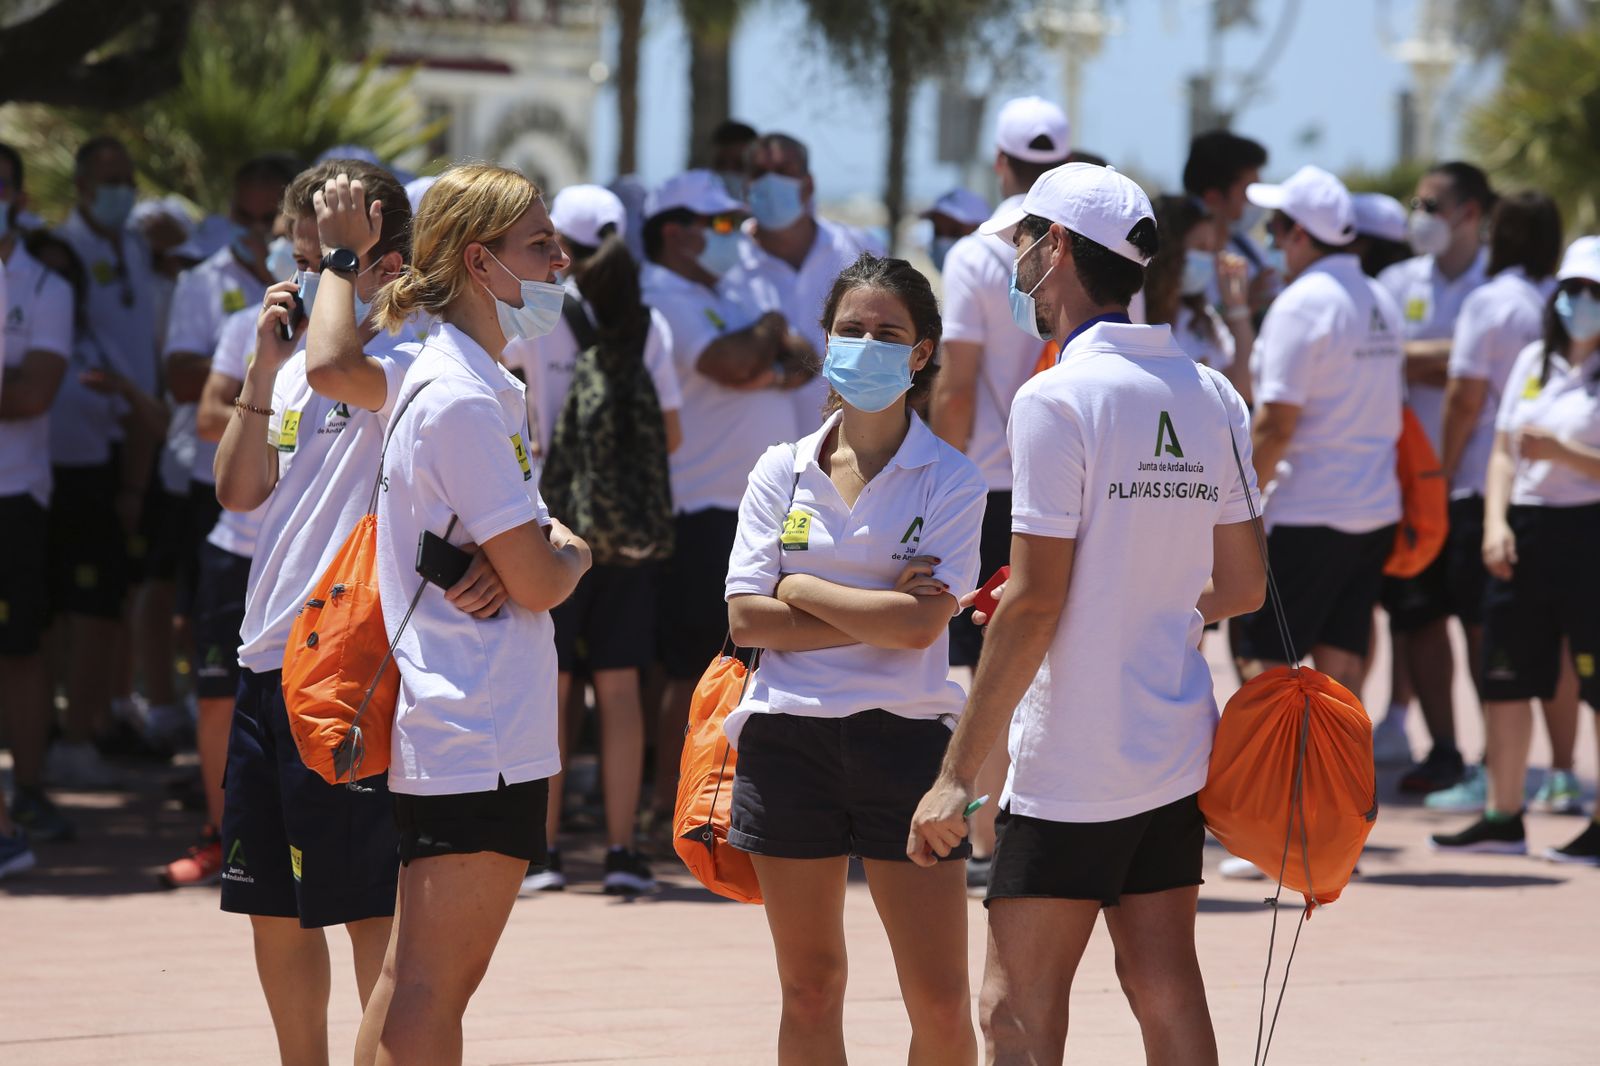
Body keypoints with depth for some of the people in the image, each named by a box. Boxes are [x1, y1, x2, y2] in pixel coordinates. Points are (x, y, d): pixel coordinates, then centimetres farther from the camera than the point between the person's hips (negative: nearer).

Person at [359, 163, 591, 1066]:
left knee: (426, 985, 12)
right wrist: (572, 555, 6)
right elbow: (540, 583, -17)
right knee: (430, 989, -8)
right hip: (477, 737, -10)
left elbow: (535, 547, 18)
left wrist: (543, 548, -6)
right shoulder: (463, 399, -16)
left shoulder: (486, 384, 16)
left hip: (466, 733, 10)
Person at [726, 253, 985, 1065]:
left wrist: (802, 588, -5)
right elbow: (747, 618, -3)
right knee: (810, 993, 9)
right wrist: (874, 614, -10)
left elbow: (919, 625, -13)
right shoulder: (782, 472, 7)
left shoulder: (949, 479, -1)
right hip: (789, 738, 2)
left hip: (904, 735, -2)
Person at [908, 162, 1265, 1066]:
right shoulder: (1212, 396, 7)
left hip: (1072, 763, -7)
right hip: (1178, 749, 7)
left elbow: (1034, 603, -18)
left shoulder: (1059, 399, -14)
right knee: (1167, 992, 10)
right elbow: (1243, 586, 12)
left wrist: (958, 774, -15)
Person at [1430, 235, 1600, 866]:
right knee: (1504, 679, 7)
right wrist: (1495, 524, 1)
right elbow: (1503, 451, 14)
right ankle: (1503, 818, 17)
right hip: (1525, 531, 6)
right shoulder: (1533, 362, 14)